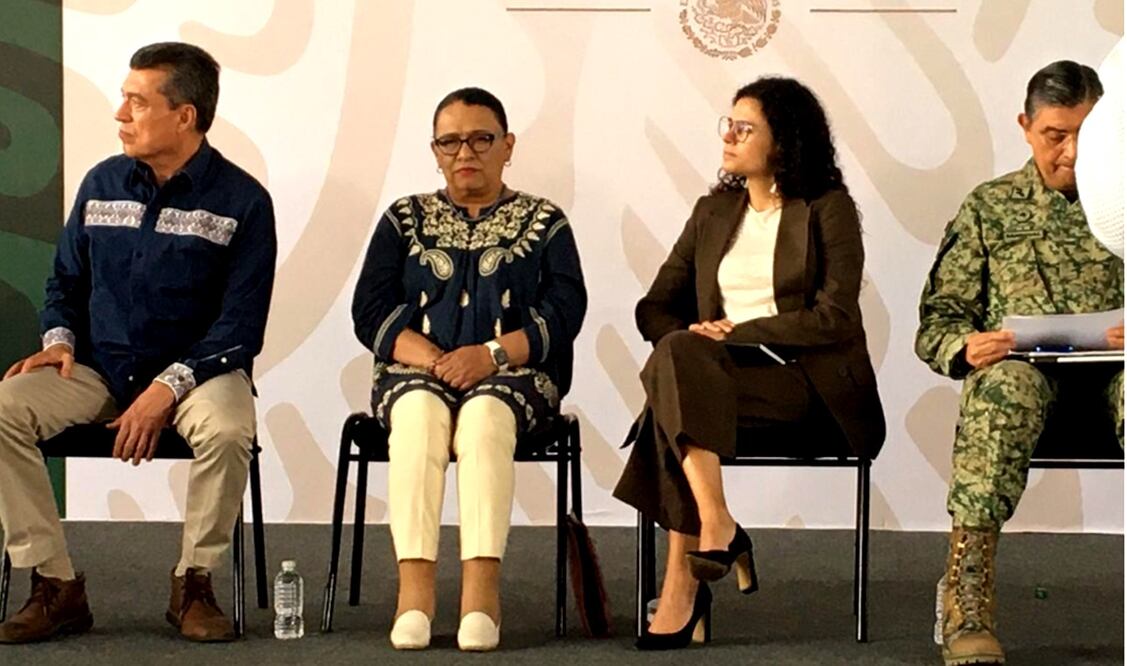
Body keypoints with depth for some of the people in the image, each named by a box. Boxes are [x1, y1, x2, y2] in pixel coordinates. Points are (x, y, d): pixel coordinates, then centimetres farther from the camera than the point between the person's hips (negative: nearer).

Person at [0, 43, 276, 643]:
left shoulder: (242, 202, -5)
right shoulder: (102, 184, 8)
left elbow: (241, 328, -9)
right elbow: (65, 281, 18)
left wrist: (168, 388, -21)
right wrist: (59, 339, -4)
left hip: (197, 368, -3)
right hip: (97, 368, 4)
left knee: (227, 430, -37)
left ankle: (193, 584, -12)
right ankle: (56, 587, -14)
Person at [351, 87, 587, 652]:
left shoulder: (544, 222, 16)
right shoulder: (404, 220, 19)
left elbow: (563, 311, 1)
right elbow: (370, 310, 6)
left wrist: (491, 354, -15)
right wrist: (430, 358, -12)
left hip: (516, 374, -1)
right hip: (415, 370, 1)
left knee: (486, 414, -35)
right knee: (420, 410, -34)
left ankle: (482, 584, -45)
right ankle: (415, 584, -43)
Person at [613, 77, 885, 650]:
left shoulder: (828, 209, 4)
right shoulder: (713, 212, 20)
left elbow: (836, 318, -8)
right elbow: (654, 307, 15)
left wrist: (739, 332, -13)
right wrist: (688, 340, -8)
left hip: (806, 378, -5)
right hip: (715, 369, 5)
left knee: (674, 384, -32)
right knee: (676, 355, -32)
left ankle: (684, 578, -32)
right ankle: (716, 527, -36)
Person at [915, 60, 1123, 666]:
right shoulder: (990, 207, 18)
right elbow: (937, 322, 13)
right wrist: (965, 346, -11)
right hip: (1021, 363, 0)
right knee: (1003, 386, -39)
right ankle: (968, 612, -43)